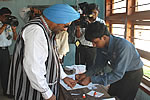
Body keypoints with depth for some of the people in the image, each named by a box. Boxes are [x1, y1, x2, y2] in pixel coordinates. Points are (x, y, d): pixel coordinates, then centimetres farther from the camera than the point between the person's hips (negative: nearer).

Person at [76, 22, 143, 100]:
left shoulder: (123, 46, -35)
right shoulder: (102, 45, -13)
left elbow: (117, 74, -35)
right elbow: (100, 64, 1)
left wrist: (91, 79, -34)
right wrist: (86, 75, -15)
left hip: (133, 74, -6)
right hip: (118, 71, 6)